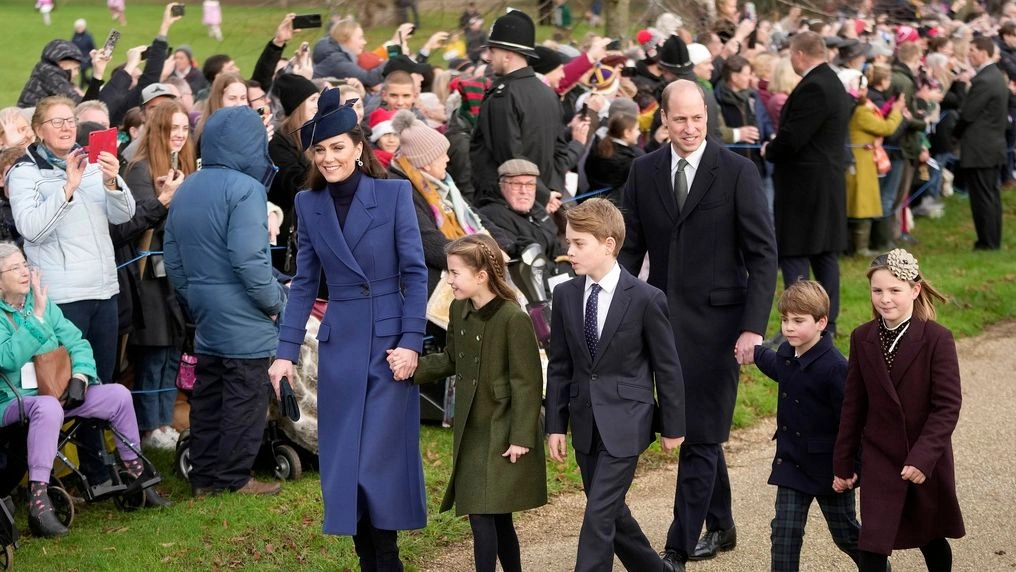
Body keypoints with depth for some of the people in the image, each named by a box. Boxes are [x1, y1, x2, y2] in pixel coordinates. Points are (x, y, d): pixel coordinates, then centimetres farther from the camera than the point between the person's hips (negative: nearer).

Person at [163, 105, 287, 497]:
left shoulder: (186, 189, 10)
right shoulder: (245, 189, -17)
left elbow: (172, 256, 14)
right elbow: (248, 259, -23)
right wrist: (277, 301, -11)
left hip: (205, 314, 8)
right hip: (243, 318, -8)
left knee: (207, 395, 13)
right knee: (245, 396, 0)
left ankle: (204, 476, 17)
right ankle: (235, 477, 5)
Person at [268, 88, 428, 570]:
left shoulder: (394, 194, -4)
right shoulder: (308, 204, 6)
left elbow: (415, 273, -5)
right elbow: (304, 283, 8)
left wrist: (411, 342, -12)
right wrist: (286, 351, 1)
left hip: (390, 340, -3)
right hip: (339, 344, 3)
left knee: (383, 453, -3)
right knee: (343, 456, 4)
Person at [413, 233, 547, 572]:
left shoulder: (514, 319, -18)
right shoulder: (459, 311, 4)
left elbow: (527, 383, -16)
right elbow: (450, 361, 16)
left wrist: (521, 438, -15)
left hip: (503, 435, -7)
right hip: (472, 430, 7)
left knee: (483, 515, -11)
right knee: (497, 517, 14)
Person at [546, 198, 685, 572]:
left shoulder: (646, 299, -11)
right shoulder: (565, 295, 2)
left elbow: (667, 367, -4)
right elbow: (559, 367, 8)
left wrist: (672, 426, 0)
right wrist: (555, 426, 6)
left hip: (625, 422, -5)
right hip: (585, 424, 6)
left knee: (599, 514, -12)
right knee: (610, 512, 14)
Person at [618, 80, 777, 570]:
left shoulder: (737, 172, -7)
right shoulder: (644, 171, 5)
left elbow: (763, 253, -7)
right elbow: (630, 248, 9)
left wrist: (754, 327, -14)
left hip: (715, 319, -4)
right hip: (664, 317, 5)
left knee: (700, 435, -4)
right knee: (695, 430, 16)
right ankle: (719, 525, 33)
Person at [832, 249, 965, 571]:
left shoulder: (937, 339, -13)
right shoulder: (862, 339, -1)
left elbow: (948, 406, -15)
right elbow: (853, 406, 5)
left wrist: (924, 456, -23)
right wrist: (843, 463, 7)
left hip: (928, 460, -2)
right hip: (879, 459, 2)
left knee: (931, 537, 16)